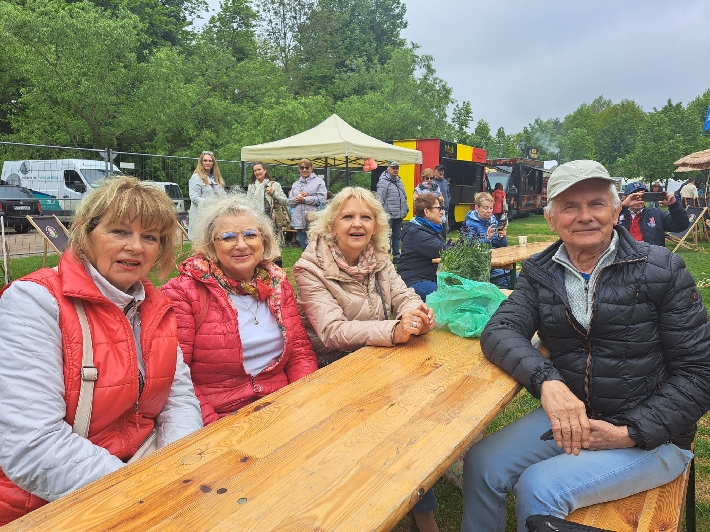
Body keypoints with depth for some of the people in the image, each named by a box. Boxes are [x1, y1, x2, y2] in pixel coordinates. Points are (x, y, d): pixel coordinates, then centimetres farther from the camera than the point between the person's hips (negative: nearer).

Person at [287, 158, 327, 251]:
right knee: (304, 249, 8)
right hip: (300, 222, 4)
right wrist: (297, 199, -7)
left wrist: (304, 199, -8)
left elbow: (321, 199, -8)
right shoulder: (295, 185, 19)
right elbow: (290, 202, 14)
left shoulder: (319, 181, 5)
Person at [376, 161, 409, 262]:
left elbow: (404, 196, 24)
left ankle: (396, 256, 23)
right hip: (388, 215, -8)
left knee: (397, 236, 14)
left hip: (399, 215, 8)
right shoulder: (383, 182, -10)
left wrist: (406, 208, 17)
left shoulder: (399, 181, 16)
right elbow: (380, 200, -13)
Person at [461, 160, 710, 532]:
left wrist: (630, 433, -17)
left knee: (539, 486, -21)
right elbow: (500, 331, -11)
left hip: (650, 435, -3)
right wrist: (546, 380, -30)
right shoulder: (540, 272, 1)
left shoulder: (662, 270, -9)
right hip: (569, 416, 4)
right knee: (481, 465, -14)